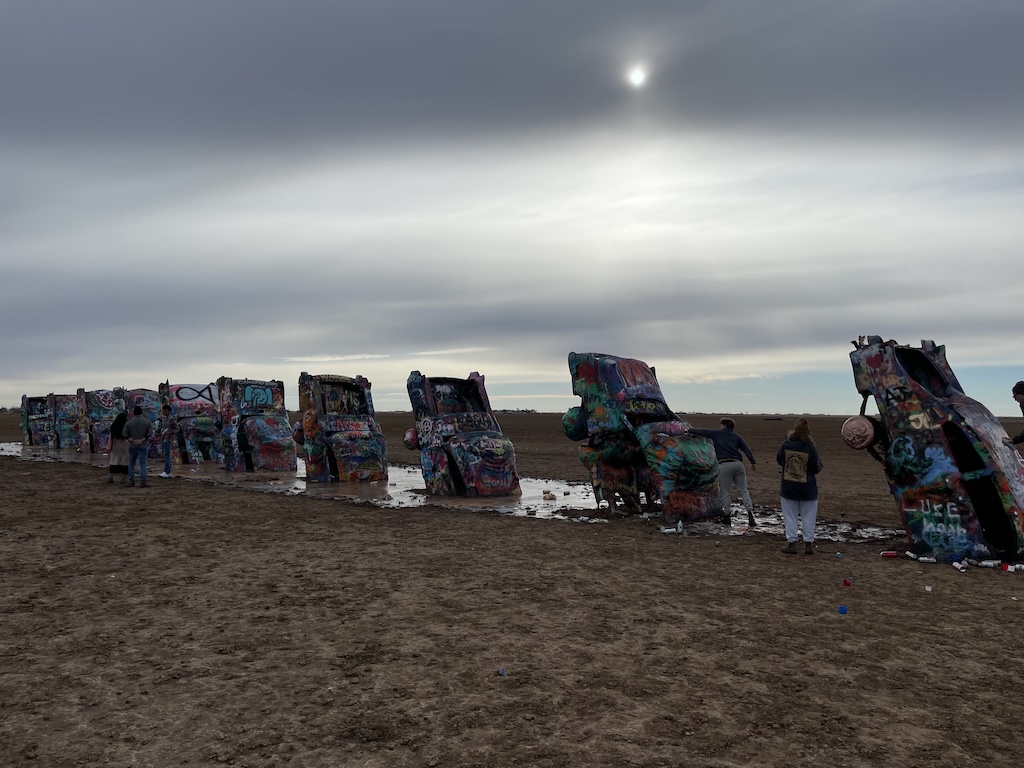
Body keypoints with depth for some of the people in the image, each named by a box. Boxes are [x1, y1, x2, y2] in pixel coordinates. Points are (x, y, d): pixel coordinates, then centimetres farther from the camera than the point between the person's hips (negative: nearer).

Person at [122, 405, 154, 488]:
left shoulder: (128, 423, 0)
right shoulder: (147, 422, -2)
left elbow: (125, 434, -5)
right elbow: (150, 433, -9)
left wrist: (132, 440, -9)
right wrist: (142, 440, -11)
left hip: (132, 446, 1)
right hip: (143, 446, -1)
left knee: (131, 464, 11)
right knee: (142, 464, 0)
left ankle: (131, 481, 11)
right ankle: (143, 481, -6)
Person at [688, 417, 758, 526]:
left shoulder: (716, 433, 13)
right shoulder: (736, 436, 19)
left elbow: (701, 432, 18)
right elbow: (746, 449, 9)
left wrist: (690, 429, 33)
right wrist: (753, 462, 6)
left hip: (724, 465, -3)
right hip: (738, 464, 3)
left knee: (726, 493, 3)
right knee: (743, 491, 7)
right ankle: (750, 512, -7)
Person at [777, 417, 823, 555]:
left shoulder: (785, 445, -8)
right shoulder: (811, 448, -13)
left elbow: (779, 460, 9)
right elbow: (816, 469, -5)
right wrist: (819, 461, 14)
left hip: (788, 487, 1)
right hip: (807, 489, -1)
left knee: (790, 517, 9)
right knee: (808, 517, 9)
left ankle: (791, 543, 9)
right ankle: (808, 544, 10)